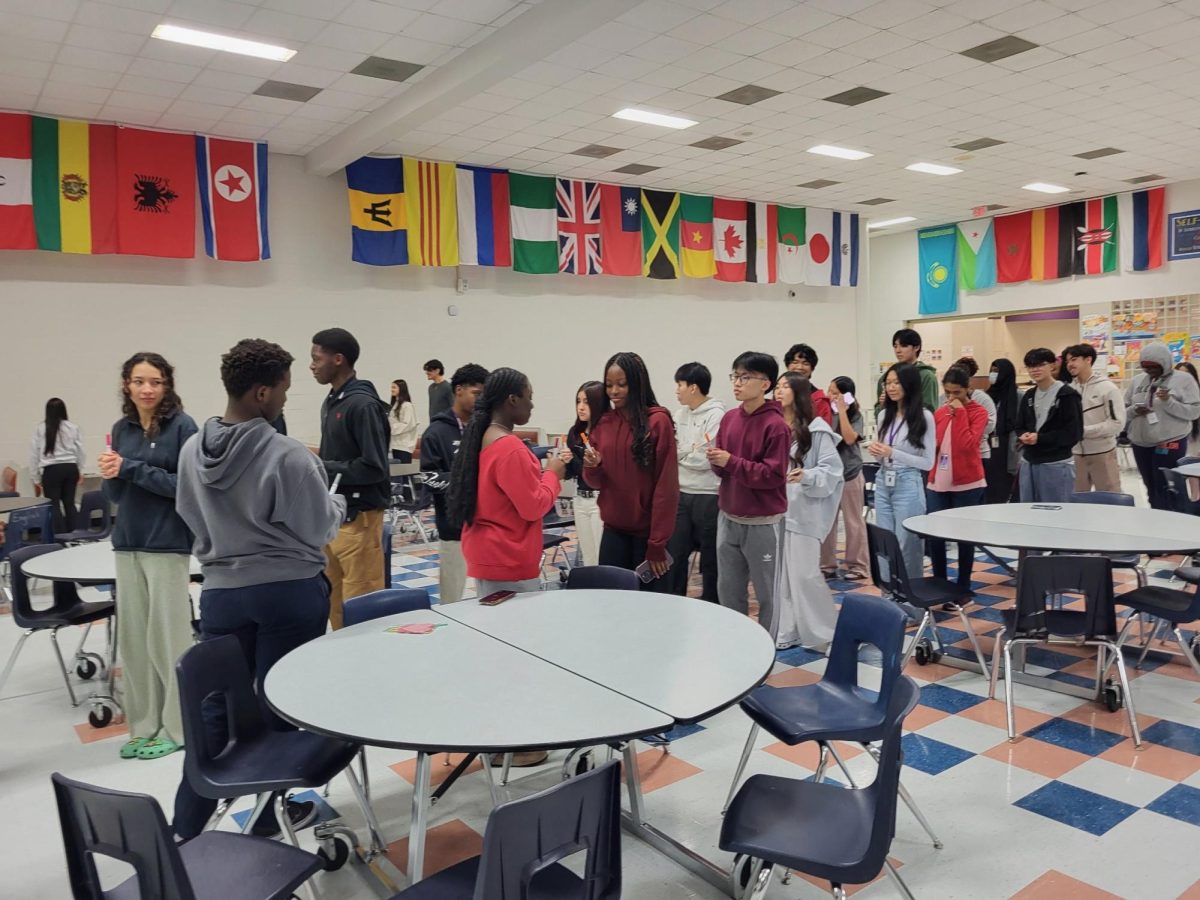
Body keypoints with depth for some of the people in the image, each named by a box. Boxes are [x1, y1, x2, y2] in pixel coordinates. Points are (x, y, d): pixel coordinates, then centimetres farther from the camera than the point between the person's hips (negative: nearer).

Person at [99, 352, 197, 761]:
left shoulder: (182, 426, -8)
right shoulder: (121, 428, 9)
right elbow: (115, 495, 12)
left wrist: (131, 469, -17)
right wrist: (111, 475, -9)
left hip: (168, 543, -6)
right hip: (127, 543, 6)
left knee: (168, 635, 1)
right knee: (132, 636, 10)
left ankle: (177, 726, 13)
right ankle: (144, 725, 22)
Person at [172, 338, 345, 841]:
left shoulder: (192, 451, -2)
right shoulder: (287, 455, -19)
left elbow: (192, 519, 10)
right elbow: (320, 529, -10)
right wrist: (336, 503, 10)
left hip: (221, 591, 4)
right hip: (290, 591, -4)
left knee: (215, 710, 13)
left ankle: (185, 830, 21)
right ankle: (268, 812, 26)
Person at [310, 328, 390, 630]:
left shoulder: (363, 404, -16)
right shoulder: (330, 402, 13)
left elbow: (374, 468, -20)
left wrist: (322, 469, -17)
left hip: (358, 519, -9)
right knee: (335, 603, 15)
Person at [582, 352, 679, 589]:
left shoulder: (658, 421, -11)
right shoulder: (603, 422, 5)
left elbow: (666, 486, -12)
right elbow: (597, 482, 11)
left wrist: (657, 543, -13)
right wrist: (592, 467, -12)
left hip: (648, 531, -4)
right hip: (613, 529, 4)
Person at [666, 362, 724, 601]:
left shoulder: (716, 414, -12)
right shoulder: (681, 413, 10)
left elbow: (706, 458, -18)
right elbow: (673, 448, 10)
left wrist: (680, 454, -5)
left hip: (708, 496, -6)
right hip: (681, 494, 6)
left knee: (710, 557, 7)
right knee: (673, 553, 11)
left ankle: (710, 605, 21)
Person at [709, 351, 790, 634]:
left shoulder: (776, 425, -14)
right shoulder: (729, 418, 5)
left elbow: (774, 474, -18)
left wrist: (731, 461, -22)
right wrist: (716, 461, -11)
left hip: (762, 523, -6)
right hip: (728, 519, 7)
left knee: (768, 594, 8)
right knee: (728, 591, 16)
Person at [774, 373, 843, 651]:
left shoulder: (816, 430, -5)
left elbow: (832, 470, -10)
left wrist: (806, 476, -25)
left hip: (804, 511, -5)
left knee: (804, 574, -5)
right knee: (779, 574, 9)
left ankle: (824, 633, 11)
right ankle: (786, 632, 20)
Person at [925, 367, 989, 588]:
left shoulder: (978, 412, -5)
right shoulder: (940, 412, 11)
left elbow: (967, 445, -18)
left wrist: (960, 413, -16)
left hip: (966, 484, -5)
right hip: (937, 483, 5)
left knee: (964, 536, 4)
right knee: (934, 534, 3)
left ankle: (963, 586, 16)